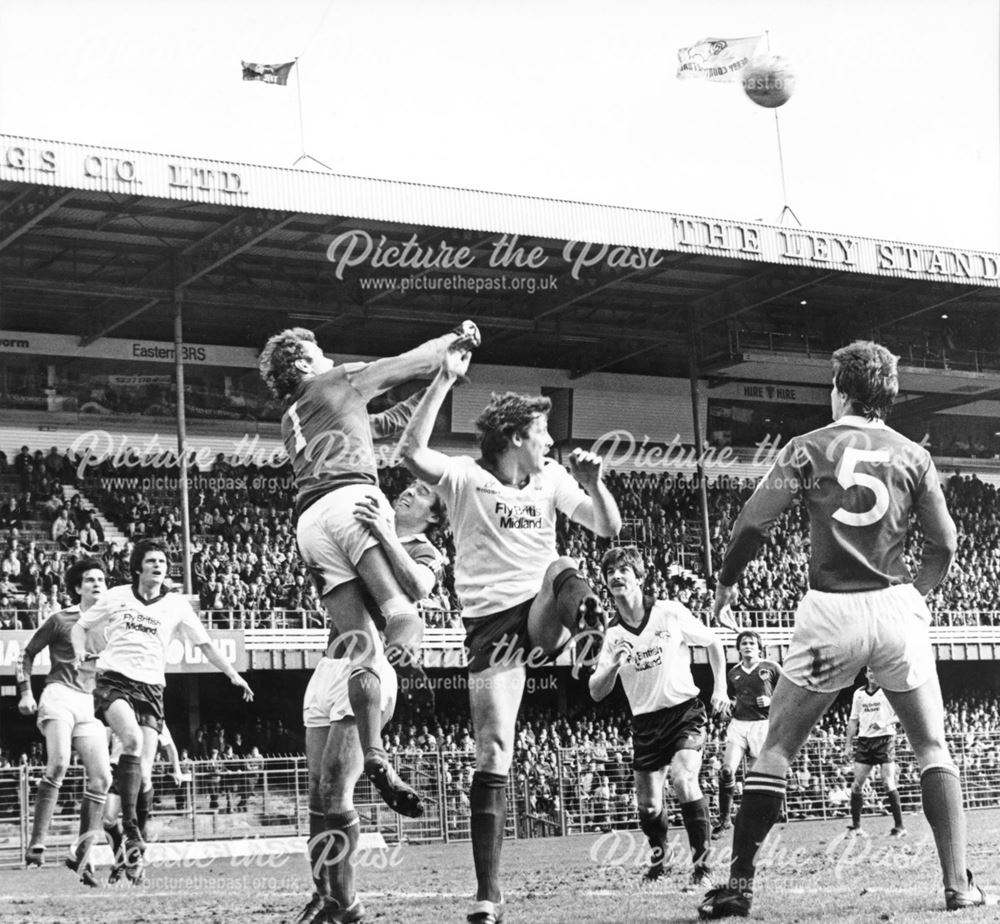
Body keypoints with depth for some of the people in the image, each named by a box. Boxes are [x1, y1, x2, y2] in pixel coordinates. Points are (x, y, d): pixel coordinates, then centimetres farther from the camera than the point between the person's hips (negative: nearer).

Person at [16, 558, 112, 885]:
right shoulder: (61, 620, 5)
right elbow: (28, 653, 11)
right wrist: (25, 692, 2)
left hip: (90, 704, 5)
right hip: (59, 696, -5)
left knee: (101, 778, -5)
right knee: (58, 764, -26)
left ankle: (81, 855, 3)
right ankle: (37, 841, -25)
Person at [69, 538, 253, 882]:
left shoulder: (177, 605, 9)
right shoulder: (116, 596, 7)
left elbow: (205, 644, 12)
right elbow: (80, 626, 17)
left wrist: (233, 674, 3)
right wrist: (80, 653, -3)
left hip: (150, 688, 2)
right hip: (114, 680, -2)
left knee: (144, 770, -6)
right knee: (133, 738, -31)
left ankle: (132, 853, 2)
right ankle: (129, 827, -27)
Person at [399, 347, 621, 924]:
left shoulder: (551, 477, 8)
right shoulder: (465, 477, -6)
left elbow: (609, 529, 11)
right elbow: (412, 452, -25)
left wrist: (594, 483, -8)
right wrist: (445, 381, -28)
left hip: (540, 616, 4)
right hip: (491, 623, -4)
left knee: (562, 571, -30)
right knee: (493, 755, -8)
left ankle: (583, 619, -54)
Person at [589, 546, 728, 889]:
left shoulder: (670, 612, -6)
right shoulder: (612, 634, -1)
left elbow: (713, 643, 8)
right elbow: (596, 693, -3)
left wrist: (720, 688, 0)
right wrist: (613, 664, -22)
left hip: (685, 710, -3)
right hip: (645, 722, 3)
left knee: (684, 778, -27)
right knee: (648, 806, 3)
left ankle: (702, 863, -15)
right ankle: (658, 856, 35)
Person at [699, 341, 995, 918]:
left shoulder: (808, 449, 2)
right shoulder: (912, 455, 6)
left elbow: (753, 525, -5)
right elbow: (945, 544, 7)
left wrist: (727, 583, 10)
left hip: (830, 612, -1)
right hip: (896, 610, 1)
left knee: (777, 750, 6)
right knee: (934, 747, 13)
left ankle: (739, 885, 2)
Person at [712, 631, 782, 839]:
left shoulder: (771, 668, 3)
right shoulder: (733, 673, 13)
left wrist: (771, 701, -8)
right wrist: (730, 704, 8)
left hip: (762, 725, -2)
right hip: (738, 724, 2)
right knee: (727, 770, -15)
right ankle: (724, 820, -5)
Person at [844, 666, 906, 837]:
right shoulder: (858, 693, 12)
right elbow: (853, 720, 16)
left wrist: (884, 723, -20)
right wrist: (848, 743, 11)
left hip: (885, 738, -4)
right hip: (864, 740, 4)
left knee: (889, 784, -10)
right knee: (857, 784, 0)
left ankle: (899, 826, -6)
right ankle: (856, 826, 7)